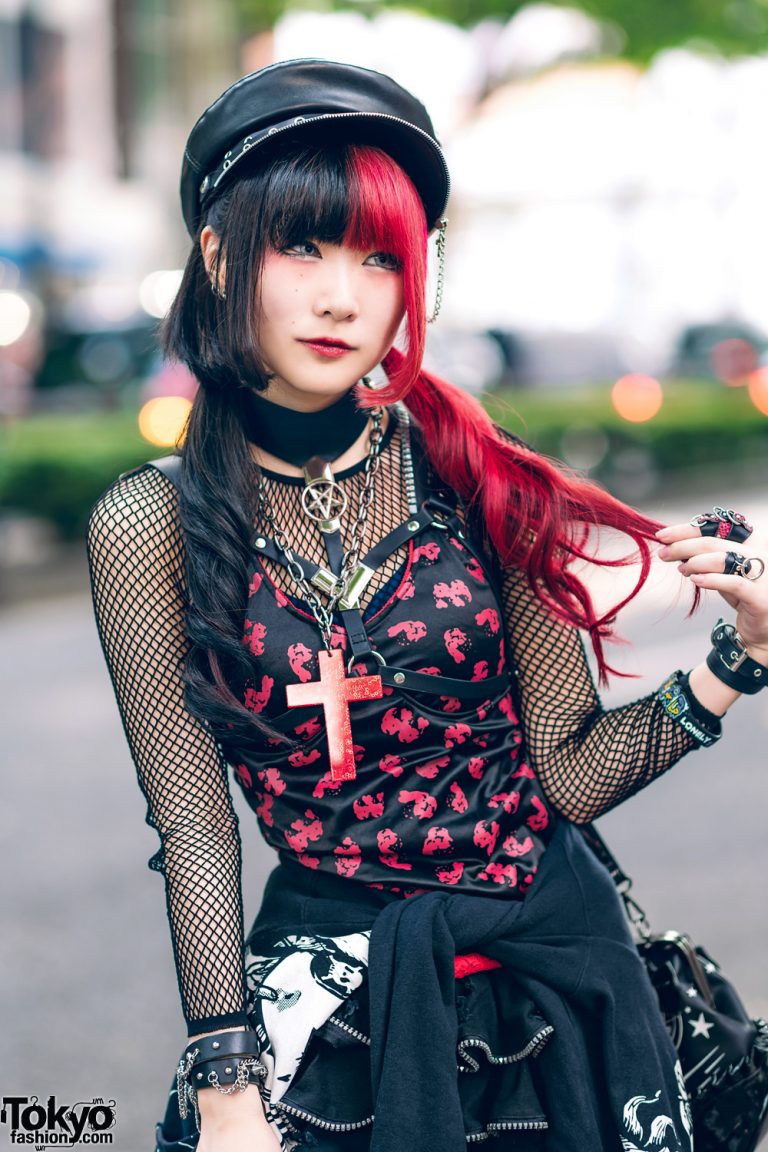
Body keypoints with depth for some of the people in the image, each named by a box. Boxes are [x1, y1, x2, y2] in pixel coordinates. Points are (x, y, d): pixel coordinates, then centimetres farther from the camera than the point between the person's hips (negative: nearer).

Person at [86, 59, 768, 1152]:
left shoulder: (477, 477, -7)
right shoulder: (150, 526, -8)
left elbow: (566, 771, -5)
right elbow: (194, 828, -7)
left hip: (549, 959, 1)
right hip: (332, 981, -1)